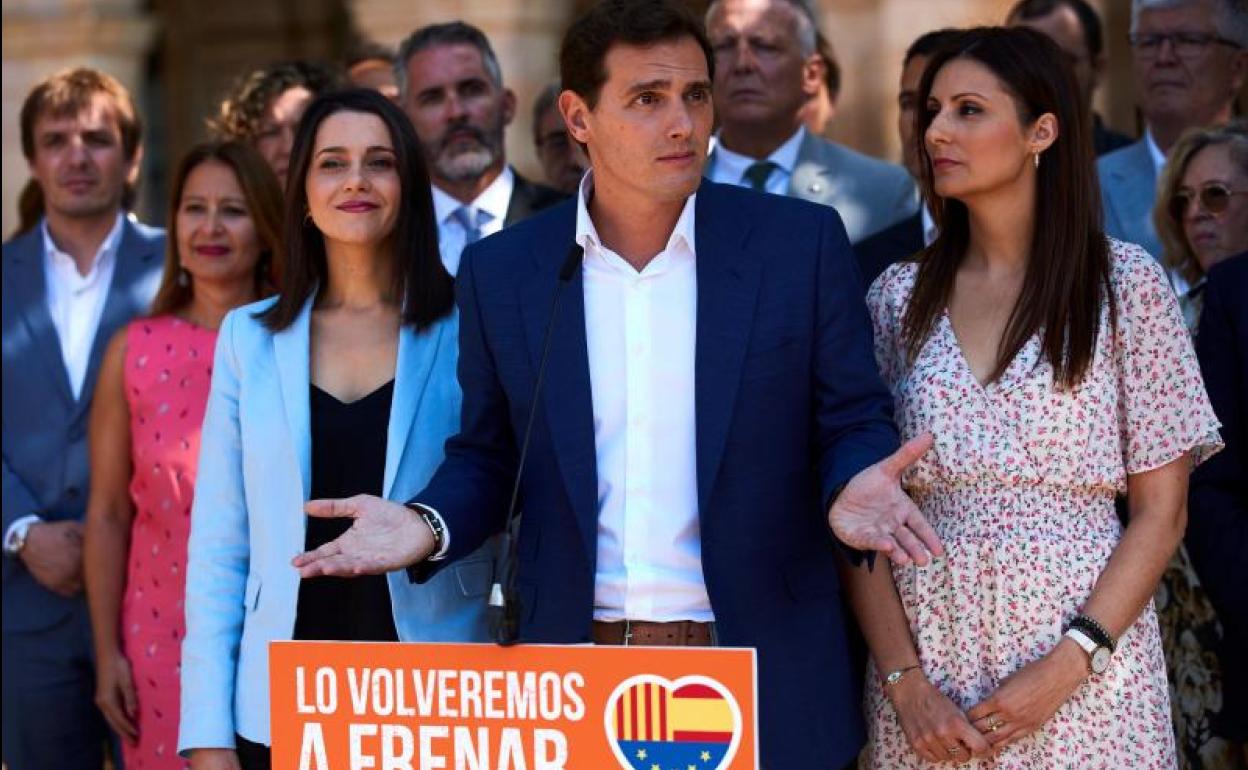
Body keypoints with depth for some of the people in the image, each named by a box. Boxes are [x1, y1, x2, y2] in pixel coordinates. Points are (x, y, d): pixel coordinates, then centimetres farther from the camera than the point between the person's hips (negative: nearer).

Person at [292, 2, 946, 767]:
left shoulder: (802, 242, -2)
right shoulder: (502, 270, 3)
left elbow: (853, 422, 1)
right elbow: (491, 456, 11)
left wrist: (855, 487, -21)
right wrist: (429, 525, -10)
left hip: (765, 680, -1)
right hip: (575, 682, 1)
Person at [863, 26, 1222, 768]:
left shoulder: (1124, 282, -2)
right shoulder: (900, 297, 5)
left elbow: (1161, 512, -3)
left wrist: (1068, 665, -13)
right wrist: (904, 677, -8)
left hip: (1085, 645, -2)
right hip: (927, 648, 2)